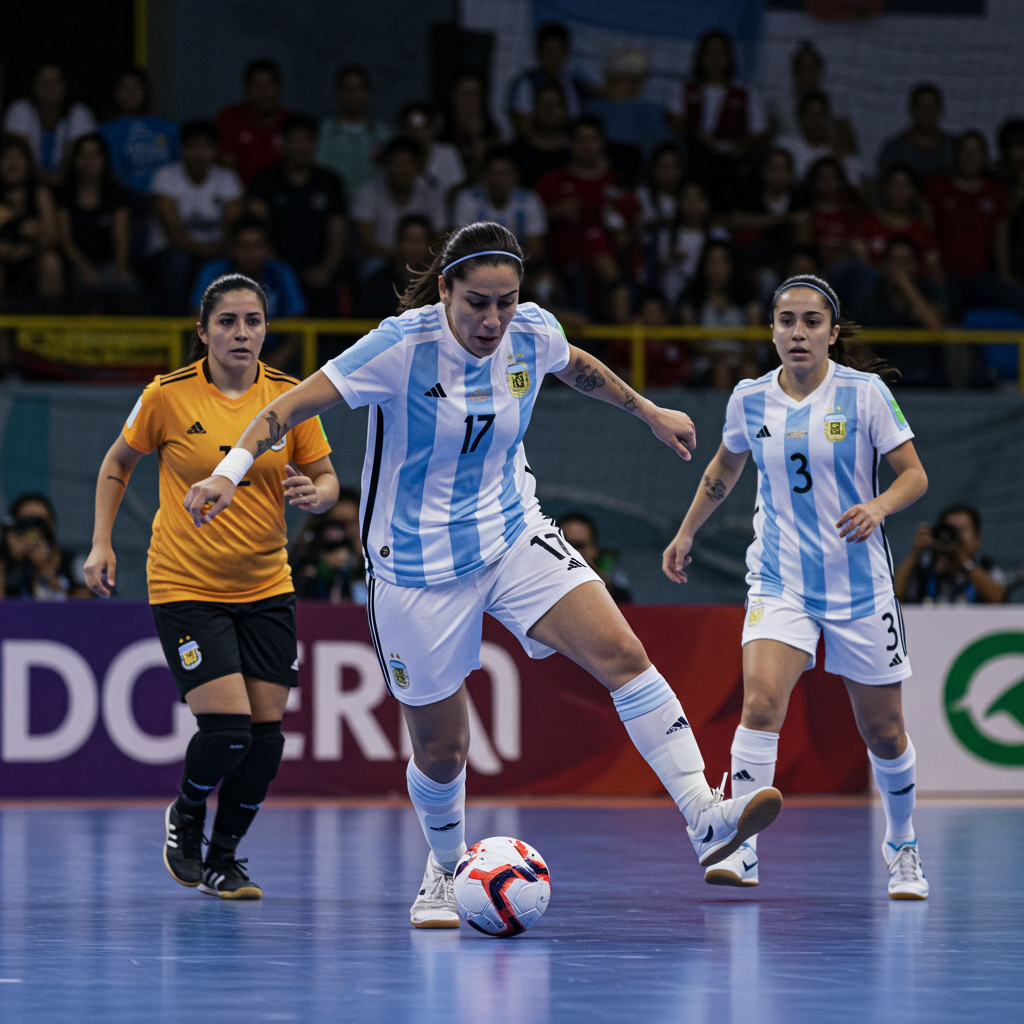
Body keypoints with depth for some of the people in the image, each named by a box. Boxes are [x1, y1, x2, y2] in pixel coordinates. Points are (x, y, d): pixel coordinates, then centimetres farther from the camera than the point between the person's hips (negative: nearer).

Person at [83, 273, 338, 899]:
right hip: (185, 586, -3)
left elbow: (327, 481, 4)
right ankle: (185, 817, 16)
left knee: (266, 733, -2)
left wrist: (315, 493, -19)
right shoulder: (168, 396, -8)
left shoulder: (290, 397, -1)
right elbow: (118, 464, 8)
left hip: (266, 589, 3)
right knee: (227, 727, -16)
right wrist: (101, 543, 0)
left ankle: (224, 859, 19)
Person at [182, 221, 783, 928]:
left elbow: (576, 367, 19)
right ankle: (446, 873, 36)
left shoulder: (533, 333, -7)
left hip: (514, 536, 3)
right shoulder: (402, 345, -21)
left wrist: (648, 411, 29)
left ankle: (706, 820, -23)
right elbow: (291, 407, -21)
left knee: (621, 652, -20)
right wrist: (230, 472, -35)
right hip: (418, 567, -3)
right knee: (441, 750, 6)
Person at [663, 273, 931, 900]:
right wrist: (687, 533, 24)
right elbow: (725, 467, 21)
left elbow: (914, 475, -6)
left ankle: (903, 848, 33)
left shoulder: (864, 393, -8)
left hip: (860, 583, -1)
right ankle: (743, 852, -23)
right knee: (761, 703, -23)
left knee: (883, 732, 8)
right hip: (780, 581, 1)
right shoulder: (750, 399, 1)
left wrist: (877, 507, -25)